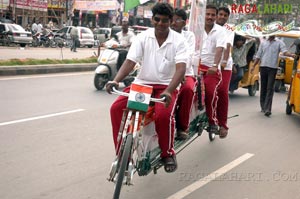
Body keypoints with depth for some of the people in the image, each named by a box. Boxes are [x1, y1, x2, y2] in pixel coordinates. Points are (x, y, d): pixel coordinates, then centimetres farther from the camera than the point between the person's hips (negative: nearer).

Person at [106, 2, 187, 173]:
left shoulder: (178, 40, -7)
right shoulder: (143, 37, -1)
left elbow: (181, 68, -20)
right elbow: (130, 62, -9)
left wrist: (168, 91, -37)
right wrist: (116, 80, -28)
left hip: (166, 86, -3)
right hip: (142, 83, 3)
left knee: (164, 114, -33)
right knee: (116, 108, -19)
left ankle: (168, 153, -5)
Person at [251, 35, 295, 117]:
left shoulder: (279, 42, 4)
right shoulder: (263, 43, 12)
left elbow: (284, 51, -9)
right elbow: (258, 55, 15)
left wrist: (291, 55, -30)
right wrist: (254, 66, 10)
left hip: (273, 68, -3)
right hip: (263, 67, 3)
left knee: (270, 89, -9)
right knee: (263, 88, 7)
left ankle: (267, 109, -15)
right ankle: (263, 107, 18)